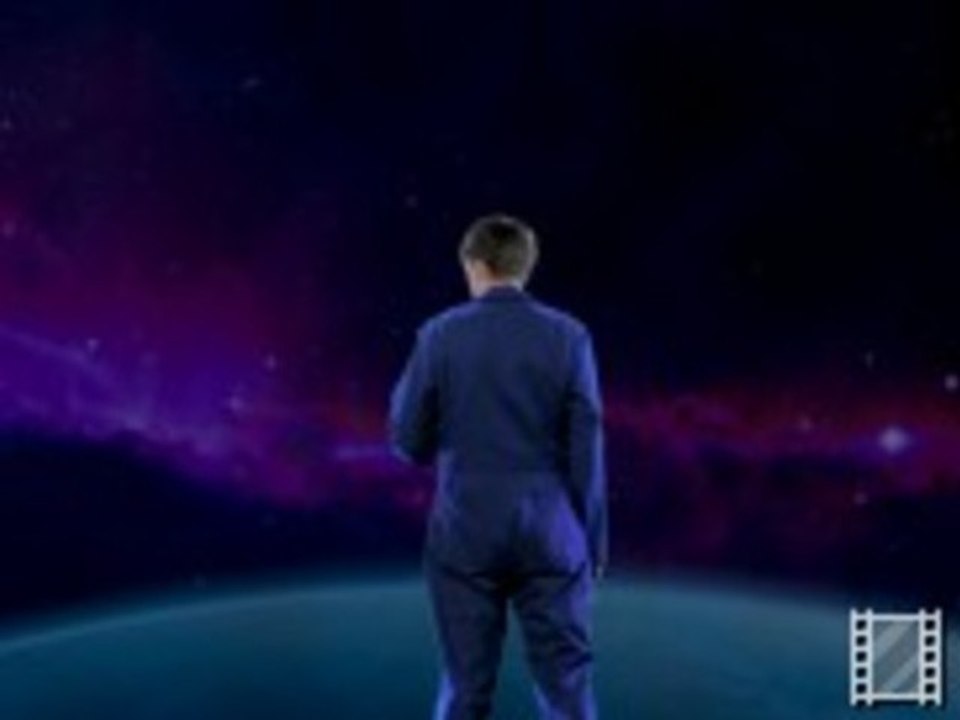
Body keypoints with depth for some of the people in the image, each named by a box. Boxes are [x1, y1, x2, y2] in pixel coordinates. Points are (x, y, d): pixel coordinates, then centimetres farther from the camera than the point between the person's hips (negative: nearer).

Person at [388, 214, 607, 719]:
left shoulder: (440, 335, -3)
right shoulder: (568, 337, -3)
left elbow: (408, 442, 3)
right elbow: (586, 448, -3)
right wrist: (594, 540, 5)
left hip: (466, 532, 0)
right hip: (550, 532, 0)